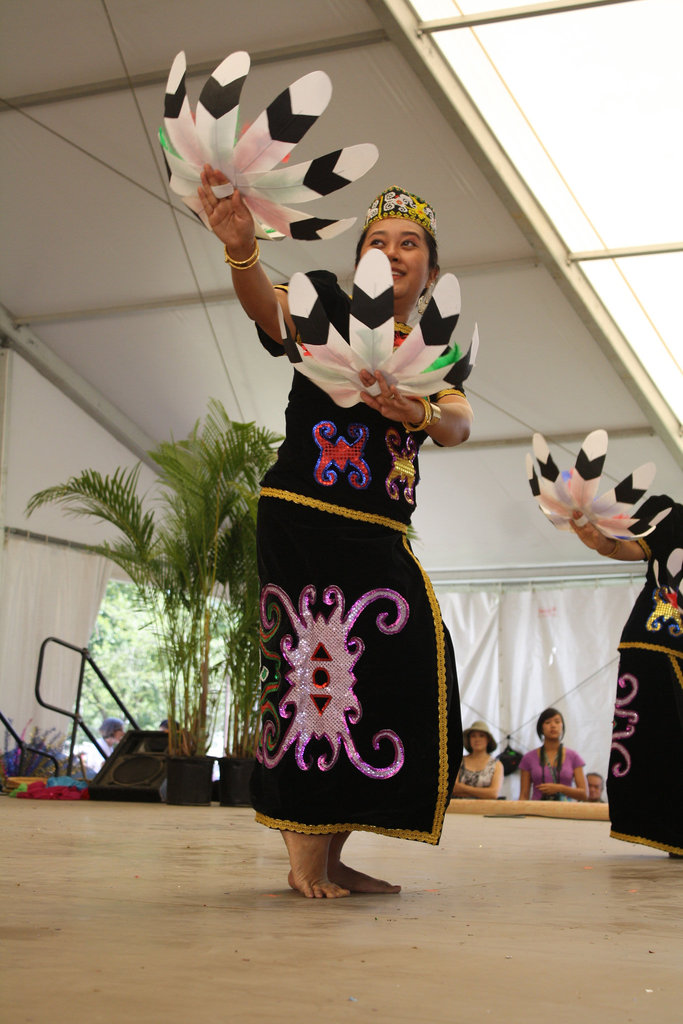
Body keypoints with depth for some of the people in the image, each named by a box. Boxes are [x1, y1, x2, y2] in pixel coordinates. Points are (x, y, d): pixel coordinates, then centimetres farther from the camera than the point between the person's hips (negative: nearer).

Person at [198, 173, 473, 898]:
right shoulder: (331, 306, 2)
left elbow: (459, 427, -2)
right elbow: (270, 308, -21)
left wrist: (418, 411, -28)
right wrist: (241, 250, -44)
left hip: (381, 539, 6)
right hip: (304, 519, -6)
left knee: (406, 676, 1)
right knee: (321, 674, -15)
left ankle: (330, 855, 10)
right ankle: (307, 852, -5)